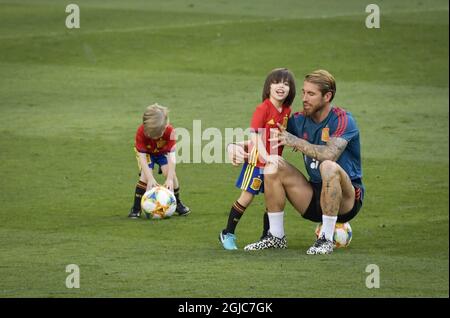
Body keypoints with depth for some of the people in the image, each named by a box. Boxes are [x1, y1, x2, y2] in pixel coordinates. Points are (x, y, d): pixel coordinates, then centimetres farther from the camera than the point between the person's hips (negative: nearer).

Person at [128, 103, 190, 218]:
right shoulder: (141, 132, -38)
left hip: (163, 151, 1)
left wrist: (170, 179, -40)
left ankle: (177, 203, 7)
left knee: (170, 173, -16)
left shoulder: (169, 131, -37)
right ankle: (136, 208, -10)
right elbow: (142, 156, -35)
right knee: (145, 176, -22)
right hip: (146, 151, -1)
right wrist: (150, 178, -42)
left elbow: (171, 154, -35)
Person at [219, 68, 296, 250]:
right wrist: (265, 156, -31)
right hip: (257, 160, -6)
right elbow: (255, 135, -23)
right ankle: (227, 234, 9)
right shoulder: (263, 108, -15)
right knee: (247, 197, -2)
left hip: (274, 161, 6)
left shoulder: (287, 111, 4)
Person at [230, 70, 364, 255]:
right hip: (314, 195, 6)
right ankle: (276, 237, -3)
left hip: (347, 200, -6)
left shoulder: (343, 120, -15)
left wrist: (294, 141, -31)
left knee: (329, 167, -36)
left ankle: (326, 239, -27)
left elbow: (330, 154, -33)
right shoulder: (300, 120, 3)